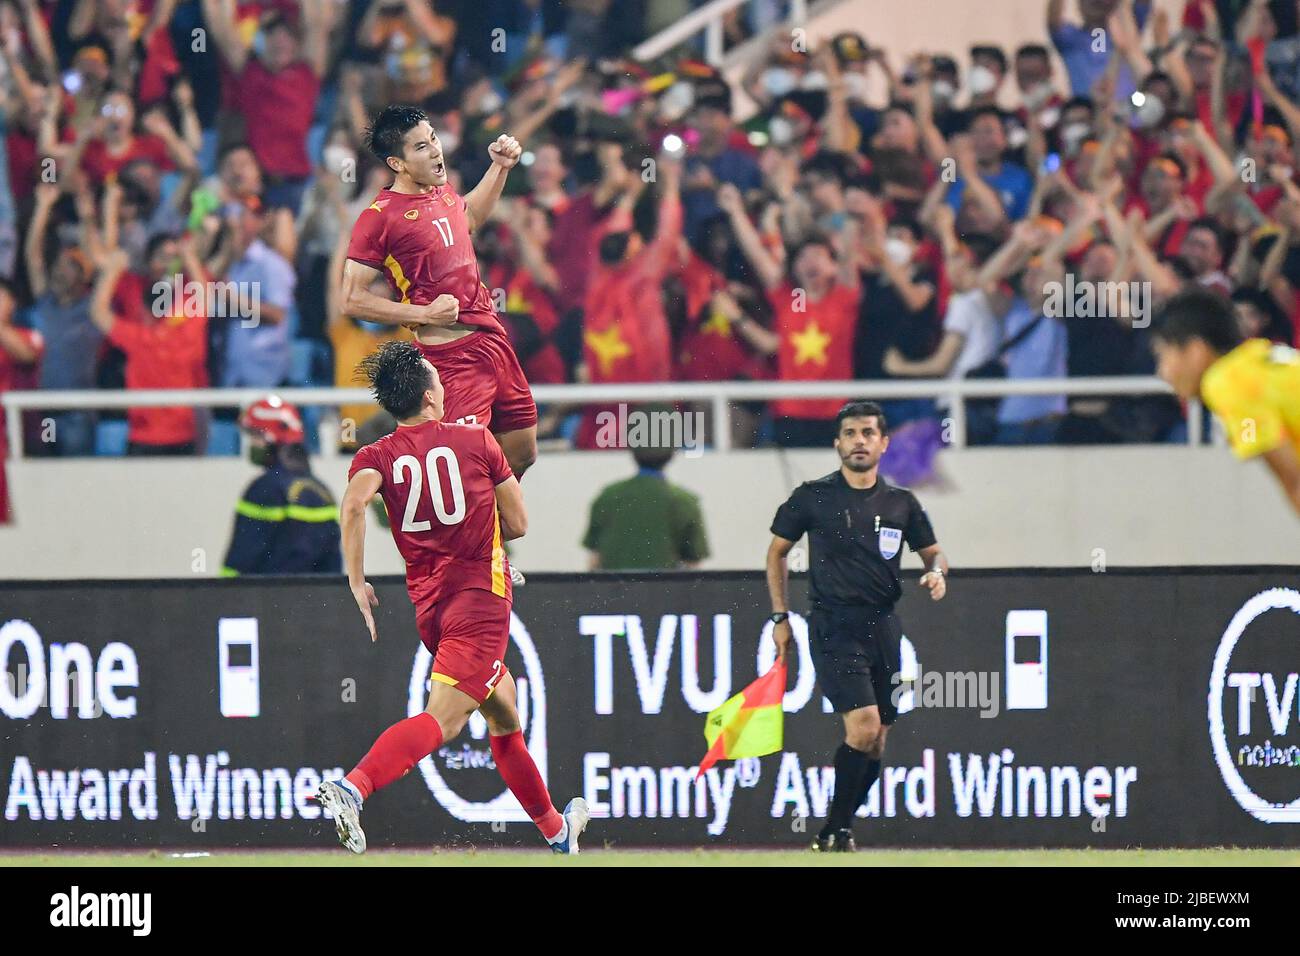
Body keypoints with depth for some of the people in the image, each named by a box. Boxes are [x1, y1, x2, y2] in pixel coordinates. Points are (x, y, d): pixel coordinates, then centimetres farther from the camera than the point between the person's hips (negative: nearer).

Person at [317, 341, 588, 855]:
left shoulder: (376, 457, 5)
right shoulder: (476, 440, 3)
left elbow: (354, 502, -17)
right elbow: (517, 523, 7)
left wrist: (357, 582, -12)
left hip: (428, 604, 5)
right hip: (480, 596, -5)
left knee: (504, 716, 23)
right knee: (441, 718, -20)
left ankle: (555, 830, 38)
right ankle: (353, 787, -42)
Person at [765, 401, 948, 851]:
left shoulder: (901, 503, 9)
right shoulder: (813, 497, 1)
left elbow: (933, 552, 20)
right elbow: (777, 551, 11)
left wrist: (936, 572, -5)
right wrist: (780, 617, 6)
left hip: (883, 627, 5)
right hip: (834, 628, -4)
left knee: (875, 743, 5)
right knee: (864, 726, -20)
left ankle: (838, 832, 18)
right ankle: (833, 831, -9)